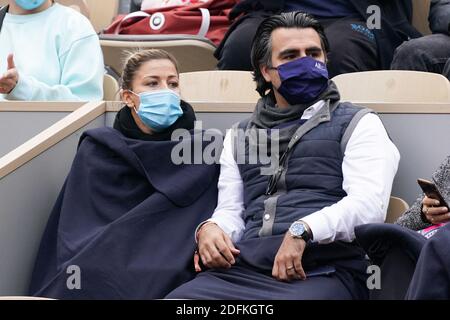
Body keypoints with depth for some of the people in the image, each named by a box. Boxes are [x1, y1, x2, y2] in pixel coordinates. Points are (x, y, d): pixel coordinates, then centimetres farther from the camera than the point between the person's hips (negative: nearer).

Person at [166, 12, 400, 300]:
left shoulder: (358, 124, 13)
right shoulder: (240, 136, 28)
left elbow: (368, 204, -3)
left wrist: (302, 230, -19)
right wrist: (210, 229, 0)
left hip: (323, 272, -4)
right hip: (242, 269, 4)